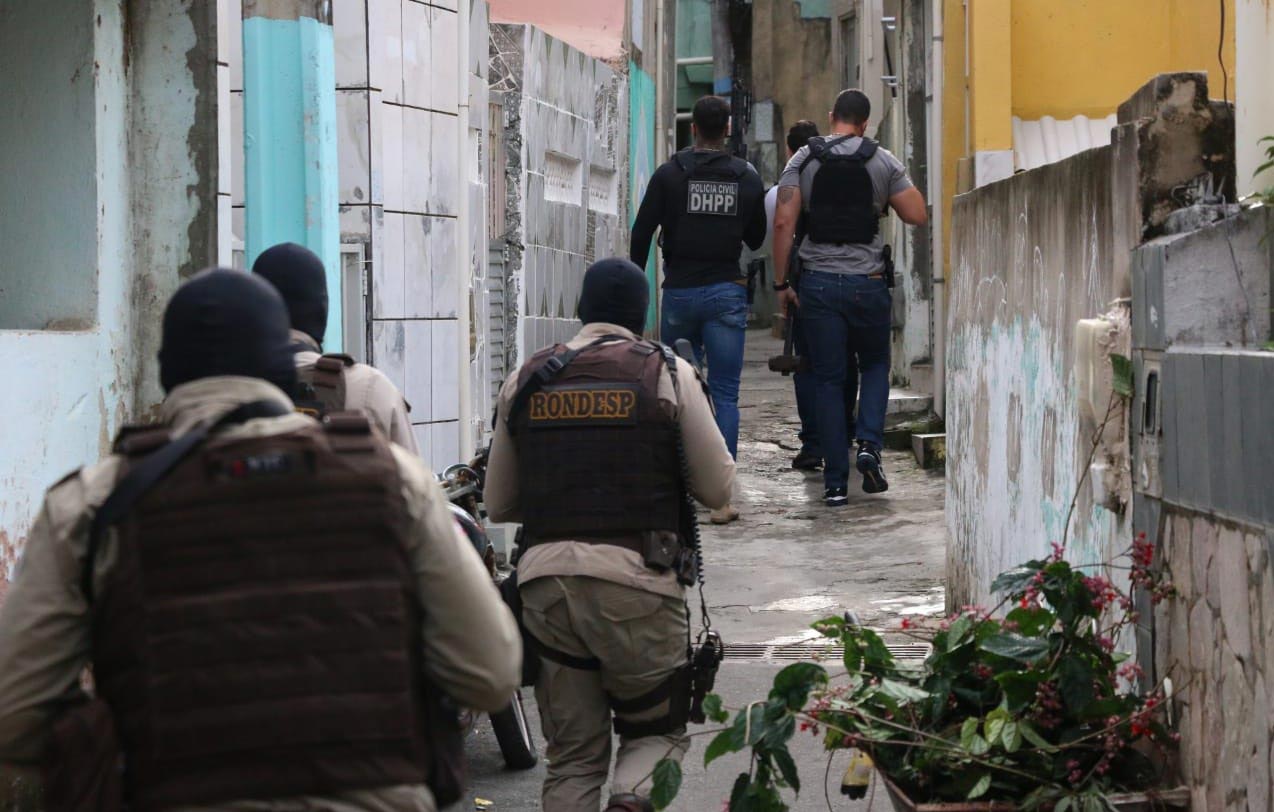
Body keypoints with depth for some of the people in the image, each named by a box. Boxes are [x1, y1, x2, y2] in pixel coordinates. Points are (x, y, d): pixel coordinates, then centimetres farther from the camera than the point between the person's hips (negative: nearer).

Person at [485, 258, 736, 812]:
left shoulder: (527, 380, 12)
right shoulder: (667, 373, 3)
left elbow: (498, 505, 17)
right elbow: (718, 489, 4)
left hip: (544, 574, 3)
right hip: (634, 577, -3)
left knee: (572, 756, 11)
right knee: (658, 732, 9)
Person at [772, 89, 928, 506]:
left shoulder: (804, 159, 1)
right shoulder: (883, 161, 1)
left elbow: (783, 222, -6)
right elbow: (917, 215, 1)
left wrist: (781, 283, -1)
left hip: (819, 283, 0)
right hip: (867, 282, 0)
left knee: (829, 380, 5)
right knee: (875, 365, 21)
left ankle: (835, 483, 3)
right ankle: (869, 445, -2)